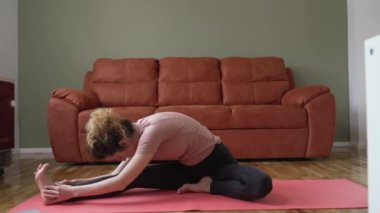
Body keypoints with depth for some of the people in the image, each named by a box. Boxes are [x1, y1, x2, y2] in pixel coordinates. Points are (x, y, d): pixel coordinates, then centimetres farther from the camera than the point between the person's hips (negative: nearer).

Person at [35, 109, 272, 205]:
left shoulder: (152, 130, -34)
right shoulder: (134, 132, -8)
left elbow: (121, 183, -35)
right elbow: (117, 175, 2)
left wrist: (74, 191, -29)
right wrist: (74, 183, -6)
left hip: (216, 162, -6)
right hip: (186, 167, 6)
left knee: (261, 185, -36)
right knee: (134, 177, -15)